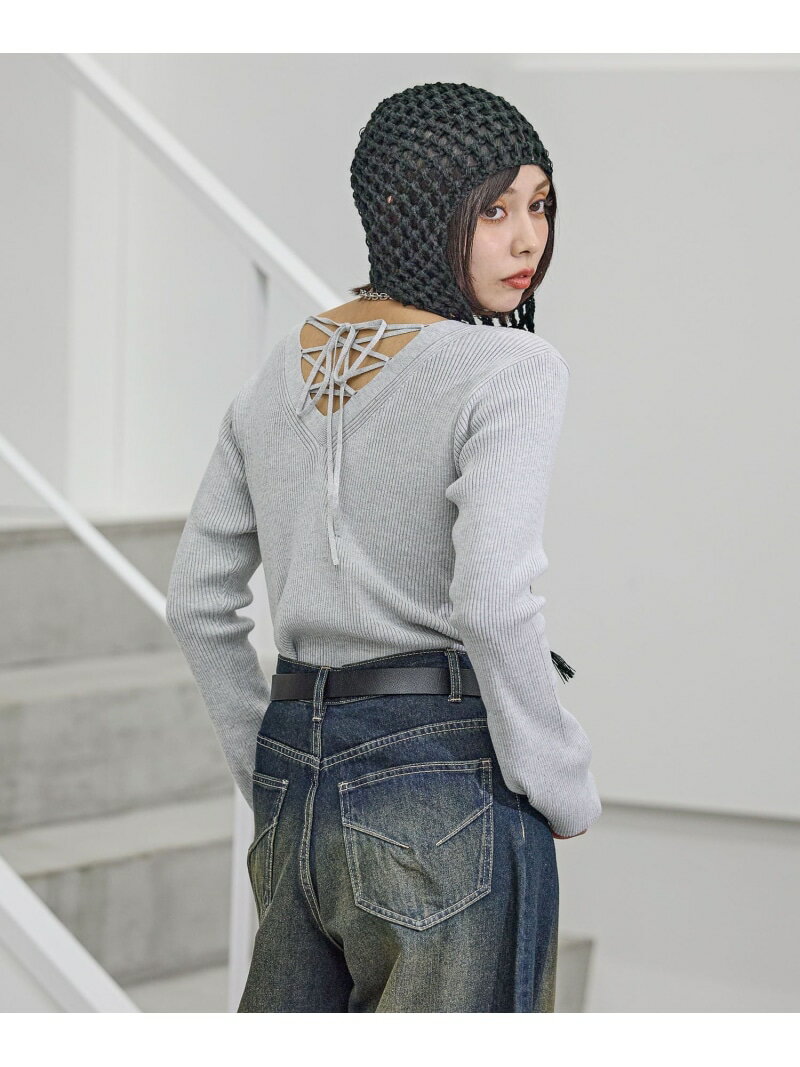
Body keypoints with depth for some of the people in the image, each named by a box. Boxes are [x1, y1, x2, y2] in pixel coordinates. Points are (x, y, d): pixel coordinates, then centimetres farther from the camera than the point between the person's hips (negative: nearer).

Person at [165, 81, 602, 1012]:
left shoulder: (282, 374, 11)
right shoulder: (510, 371, -11)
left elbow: (196, 602, 15)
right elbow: (491, 601, -22)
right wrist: (563, 794, -10)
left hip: (296, 790, 7)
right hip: (449, 790, -7)